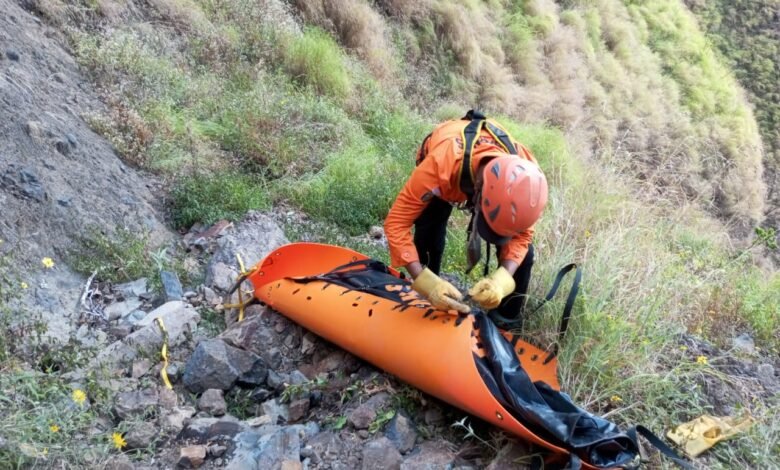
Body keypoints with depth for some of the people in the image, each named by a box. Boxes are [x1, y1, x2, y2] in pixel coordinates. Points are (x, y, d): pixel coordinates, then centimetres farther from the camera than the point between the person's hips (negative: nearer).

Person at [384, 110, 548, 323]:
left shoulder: (525, 174, -40)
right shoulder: (440, 166, -50)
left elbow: (521, 234, -25)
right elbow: (396, 222, -42)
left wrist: (502, 279, -45)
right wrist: (426, 282, -53)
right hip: (444, 180, -1)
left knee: (522, 252, -9)